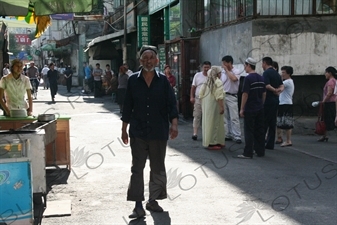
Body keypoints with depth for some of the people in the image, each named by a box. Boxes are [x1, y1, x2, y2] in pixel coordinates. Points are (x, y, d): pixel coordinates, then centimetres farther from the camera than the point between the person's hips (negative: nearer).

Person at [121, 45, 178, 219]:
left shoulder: (163, 81, -1)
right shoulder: (133, 80, 1)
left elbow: (171, 104, -2)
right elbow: (128, 107, 4)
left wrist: (174, 124, -14)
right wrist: (124, 130, 4)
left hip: (159, 132, 0)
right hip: (138, 132, 0)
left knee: (158, 168, 10)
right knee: (137, 168, 0)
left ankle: (153, 201, 24)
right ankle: (138, 205, 5)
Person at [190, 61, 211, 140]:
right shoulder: (197, 75, 4)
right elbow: (193, 87, 7)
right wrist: (192, 97, -1)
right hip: (198, 99, 0)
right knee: (197, 116, 0)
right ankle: (195, 133, 3)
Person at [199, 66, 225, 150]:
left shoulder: (206, 82, 12)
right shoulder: (218, 82, -12)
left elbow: (201, 95, 14)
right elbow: (219, 96, -21)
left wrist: (202, 105, 20)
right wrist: (222, 107, -19)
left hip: (206, 106, 8)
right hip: (214, 106, -8)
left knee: (208, 123, 14)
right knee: (214, 123, -3)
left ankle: (207, 141, 21)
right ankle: (212, 143, -2)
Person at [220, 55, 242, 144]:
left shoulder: (236, 71, -6)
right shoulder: (222, 72, 9)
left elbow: (233, 78, -27)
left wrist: (226, 69, -16)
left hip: (231, 96, -6)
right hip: (223, 96, 6)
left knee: (234, 118, -6)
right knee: (225, 117, 9)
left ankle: (237, 136, -5)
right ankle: (227, 135, 17)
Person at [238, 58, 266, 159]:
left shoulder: (248, 78, -14)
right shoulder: (261, 78, 9)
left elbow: (245, 94, -16)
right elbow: (264, 94, 13)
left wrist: (241, 109, -11)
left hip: (250, 109, -7)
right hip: (260, 109, 7)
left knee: (249, 131, -3)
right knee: (259, 130, 11)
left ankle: (248, 153, -2)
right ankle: (260, 151, 16)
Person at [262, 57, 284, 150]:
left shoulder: (266, 73, -11)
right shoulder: (277, 73, 15)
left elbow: (267, 86, -21)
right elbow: (282, 86, 10)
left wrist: (274, 90, -7)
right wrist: (279, 90, -8)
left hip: (268, 100, -8)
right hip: (276, 100, 8)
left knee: (264, 123, -4)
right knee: (272, 123, 8)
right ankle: (270, 144, 10)